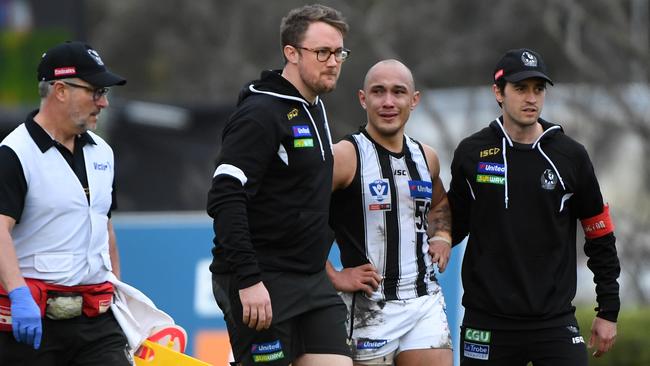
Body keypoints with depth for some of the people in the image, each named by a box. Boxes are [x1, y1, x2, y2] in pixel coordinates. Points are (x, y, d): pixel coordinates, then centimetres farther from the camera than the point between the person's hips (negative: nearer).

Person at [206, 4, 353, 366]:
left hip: (312, 280, 8)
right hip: (262, 286, -8)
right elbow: (224, 199, -21)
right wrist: (248, 280, -26)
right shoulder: (261, 114, -13)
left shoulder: (315, 110, 15)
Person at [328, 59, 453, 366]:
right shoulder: (345, 157, -9)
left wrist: (442, 236, 15)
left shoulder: (426, 158, 13)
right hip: (370, 305, -5)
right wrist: (334, 278, -15)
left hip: (425, 303, 5)